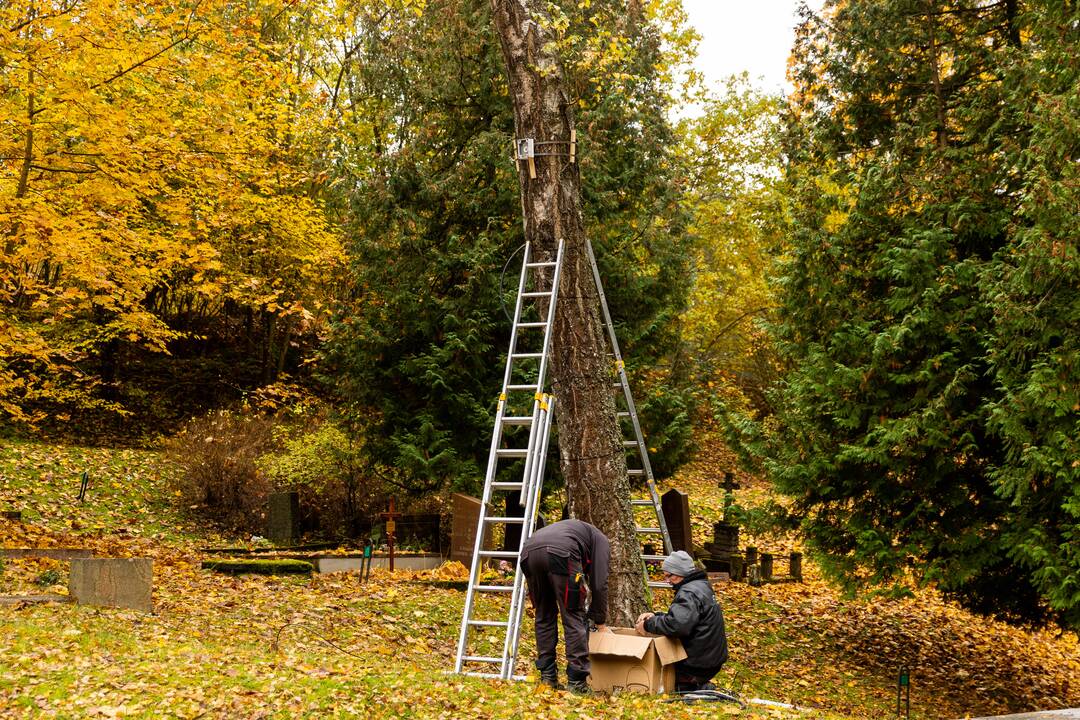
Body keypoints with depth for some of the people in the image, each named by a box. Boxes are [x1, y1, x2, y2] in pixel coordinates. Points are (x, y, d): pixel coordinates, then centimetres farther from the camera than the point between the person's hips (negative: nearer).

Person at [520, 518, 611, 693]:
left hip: (529, 551, 6)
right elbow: (599, 584, 17)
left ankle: (547, 676, 19)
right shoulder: (601, 541, 29)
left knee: (544, 617, 19)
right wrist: (601, 622, 24)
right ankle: (577, 681, 3)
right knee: (575, 618, 4)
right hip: (560, 553, -6)